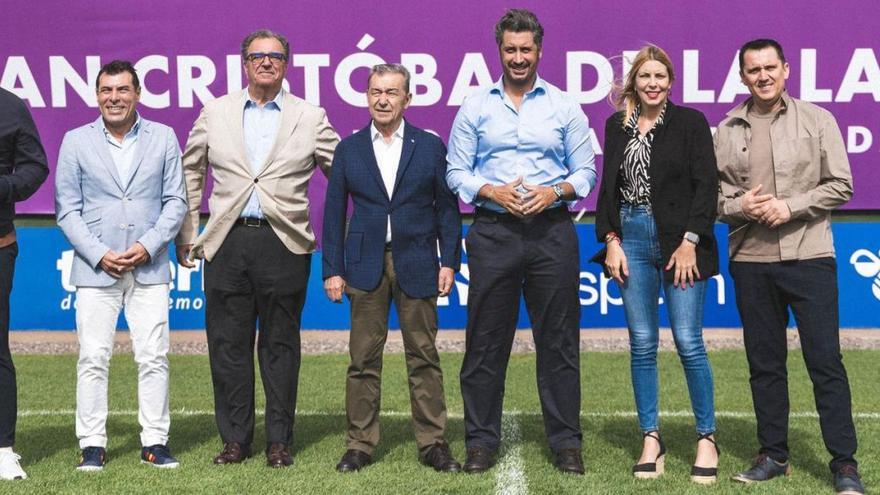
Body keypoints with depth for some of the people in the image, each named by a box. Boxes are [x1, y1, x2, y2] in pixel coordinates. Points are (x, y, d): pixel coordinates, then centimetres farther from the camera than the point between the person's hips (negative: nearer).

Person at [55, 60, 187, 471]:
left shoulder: (163, 137, 7)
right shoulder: (76, 141, 6)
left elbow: (175, 201, 6)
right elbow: (67, 210, 3)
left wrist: (148, 246, -7)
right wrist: (100, 255, -8)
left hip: (149, 267, 1)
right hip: (96, 268, 0)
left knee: (153, 357, 1)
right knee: (93, 359, 0)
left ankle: (155, 442, 9)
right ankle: (92, 445, 8)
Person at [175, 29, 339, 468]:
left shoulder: (311, 118, 5)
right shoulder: (215, 113, 9)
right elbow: (190, 173, 16)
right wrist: (187, 235, 13)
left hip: (285, 244, -1)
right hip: (227, 244, 2)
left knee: (280, 345, 5)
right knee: (228, 344, 4)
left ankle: (278, 441, 14)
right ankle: (235, 439, 15)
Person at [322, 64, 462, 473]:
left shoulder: (430, 146, 6)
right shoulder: (348, 149, 8)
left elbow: (447, 206, 6)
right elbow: (334, 212, 7)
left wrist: (449, 261, -2)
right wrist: (332, 269, 2)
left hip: (416, 264, 0)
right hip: (365, 265, 1)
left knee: (424, 358, 3)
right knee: (363, 360, 2)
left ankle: (432, 443, 10)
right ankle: (360, 444, 10)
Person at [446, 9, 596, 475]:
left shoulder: (564, 107, 7)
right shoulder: (475, 107, 8)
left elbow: (586, 171, 7)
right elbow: (456, 172, 6)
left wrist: (555, 191, -12)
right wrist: (493, 192, -11)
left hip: (552, 231, 0)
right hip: (492, 231, 0)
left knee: (558, 341, 4)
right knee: (485, 342, 3)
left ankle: (566, 442, 12)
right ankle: (481, 441, 12)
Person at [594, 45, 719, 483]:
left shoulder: (690, 122, 0)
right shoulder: (617, 126, 10)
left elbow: (706, 186, -5)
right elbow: (608, 186, 11)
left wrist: (690, 242, -11)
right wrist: (611, 241, 1)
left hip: (681, 240, -3)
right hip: (631, 238, 3)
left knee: (688, 342, -4)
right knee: (642, 344, 4)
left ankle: (707, 438, 9)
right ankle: (651, 440, 13)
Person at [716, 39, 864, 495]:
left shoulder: (817, 120, 2)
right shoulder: (727, 131, 8)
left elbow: (840, 185, -1)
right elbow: (711, 192, 9)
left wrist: (790, 207, -12)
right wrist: (737, 206, -11)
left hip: (808, 256, -3)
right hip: (749, 260, 3)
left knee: (825, 361, -3)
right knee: (764, 363, 10)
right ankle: (773, 455, 20)